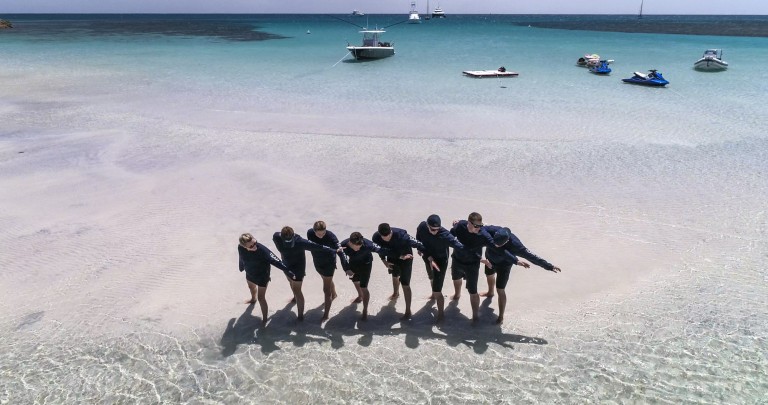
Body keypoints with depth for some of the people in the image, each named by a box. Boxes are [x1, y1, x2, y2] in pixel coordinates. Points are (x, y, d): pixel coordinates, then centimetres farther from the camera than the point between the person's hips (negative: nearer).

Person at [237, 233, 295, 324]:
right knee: (251, 287, 35)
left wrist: (287, 271, -44)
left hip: (262, 276, -5)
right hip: (249, 273, 6)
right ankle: (253, 299, 70)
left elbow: (275, 260, -41)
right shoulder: (240, 248, -26)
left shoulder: (262, 250, -41)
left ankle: (264, 319, 24)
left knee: (261, 298, 1)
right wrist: (241, 267, 16)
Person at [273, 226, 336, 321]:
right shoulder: (276, 237, -24)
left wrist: (334, 251, -28)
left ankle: (300, 314, 11)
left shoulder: (299, 242, -36)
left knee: (297, 290, -3)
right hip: (286, 264, 6)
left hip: (298, 266, -6)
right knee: (291, 280, 31)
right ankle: (296, 296, 60)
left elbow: (316, 246, -32)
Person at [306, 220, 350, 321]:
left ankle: (326, 312, 14)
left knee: (326, 289, -1)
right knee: (327, 281, 31)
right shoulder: (310, 233, -19)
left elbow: (340, 251, -32)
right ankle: (334, 294, 59)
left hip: (329, 264, -5)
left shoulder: (331, 236, -31)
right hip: (317, 262, 5)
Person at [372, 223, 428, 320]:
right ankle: (395, 293, 61)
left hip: (405, 258, -5)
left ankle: (408, 311, 7)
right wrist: (384, 260, -9)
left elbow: (417, 244, -36)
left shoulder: (401, 235, -42)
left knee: (405, 284, -6)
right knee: (395, 276, 31)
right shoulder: (376, 238, -29)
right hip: (392, 258, 5)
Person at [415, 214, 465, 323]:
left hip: (441, 261, -5)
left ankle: (441, 313, 17)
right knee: (432, 278, 33)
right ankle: (434, 294, 64)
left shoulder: (445, 235, -36)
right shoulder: (421, 227, -24)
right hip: (428, 258, 5)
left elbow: (459, 246, -38)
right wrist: (429, 258, -22)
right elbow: (419, 242, -13)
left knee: (437, 291, -6)